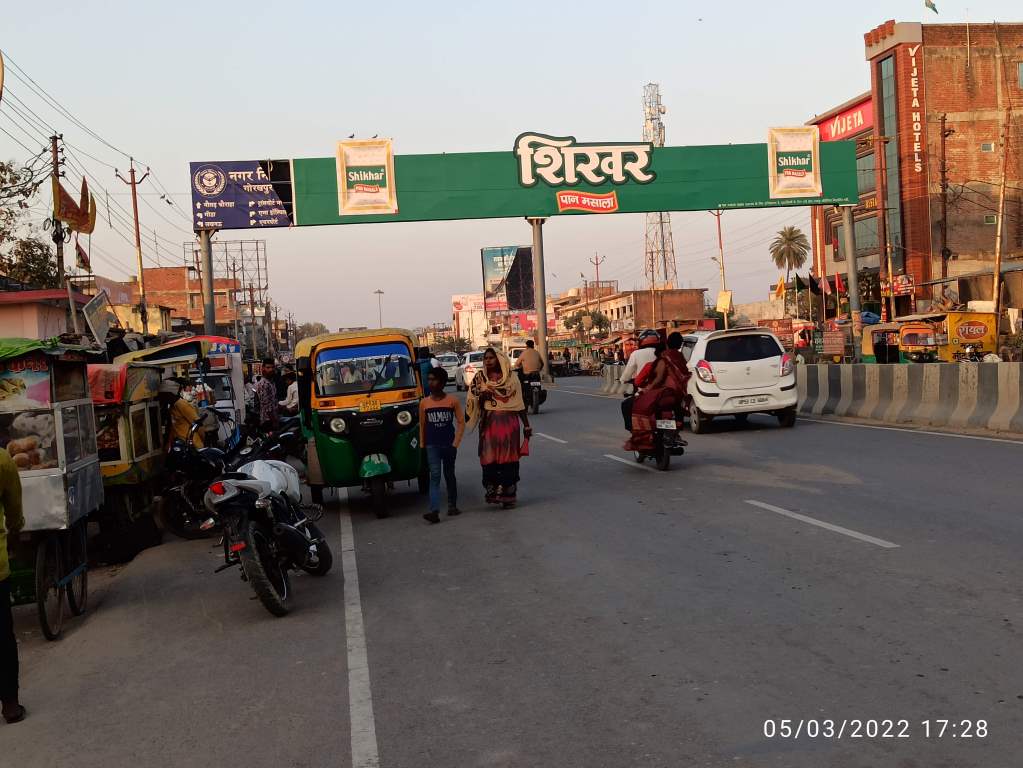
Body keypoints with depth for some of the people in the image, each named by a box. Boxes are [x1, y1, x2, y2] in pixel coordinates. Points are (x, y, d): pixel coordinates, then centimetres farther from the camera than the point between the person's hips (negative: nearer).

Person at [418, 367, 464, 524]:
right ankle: (434, 511, -19)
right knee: (435, 475, -10)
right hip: (432, 445, 0)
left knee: (449, 475, 13)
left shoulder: (452, 400, -2)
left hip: (449, 444, 0)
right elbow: (422, 425, 9)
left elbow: (461, 422, -1)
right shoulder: (424, 402, 3)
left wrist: (456, 442, -8)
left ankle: (452, 506, 28)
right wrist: (422, 445, 6)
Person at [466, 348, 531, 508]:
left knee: (509, 458, 0)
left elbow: (519, 403, 6)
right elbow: (473, 403, 8)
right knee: (489, 459, -4)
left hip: (508, 422, -1)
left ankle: (509, 495, 7)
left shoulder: (511, 378, 4)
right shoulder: (480, 378, 8)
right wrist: (482, 397, -14)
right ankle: (493, 492, 5)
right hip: (489, 423, 1)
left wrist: (526, 425, 3)